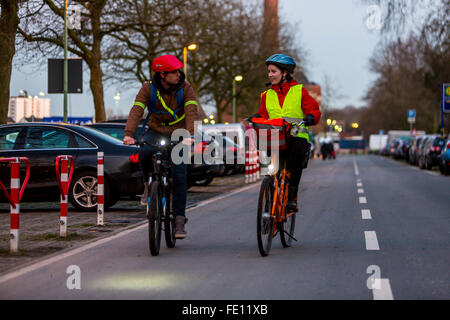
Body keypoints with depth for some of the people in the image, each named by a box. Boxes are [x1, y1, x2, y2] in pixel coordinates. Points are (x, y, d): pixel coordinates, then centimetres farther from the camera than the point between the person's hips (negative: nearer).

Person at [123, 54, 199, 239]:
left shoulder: (185, 88, -11)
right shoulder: (148, 89, -9)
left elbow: (192, 112, -25)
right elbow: (136, 111, -21)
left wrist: (189, 135, -43)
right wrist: (129, 134, -39)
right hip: (155, 132, 0)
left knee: (179, 176, -12)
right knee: (145, 153, -34)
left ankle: (179, 220, -5)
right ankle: (148, 184, -4)